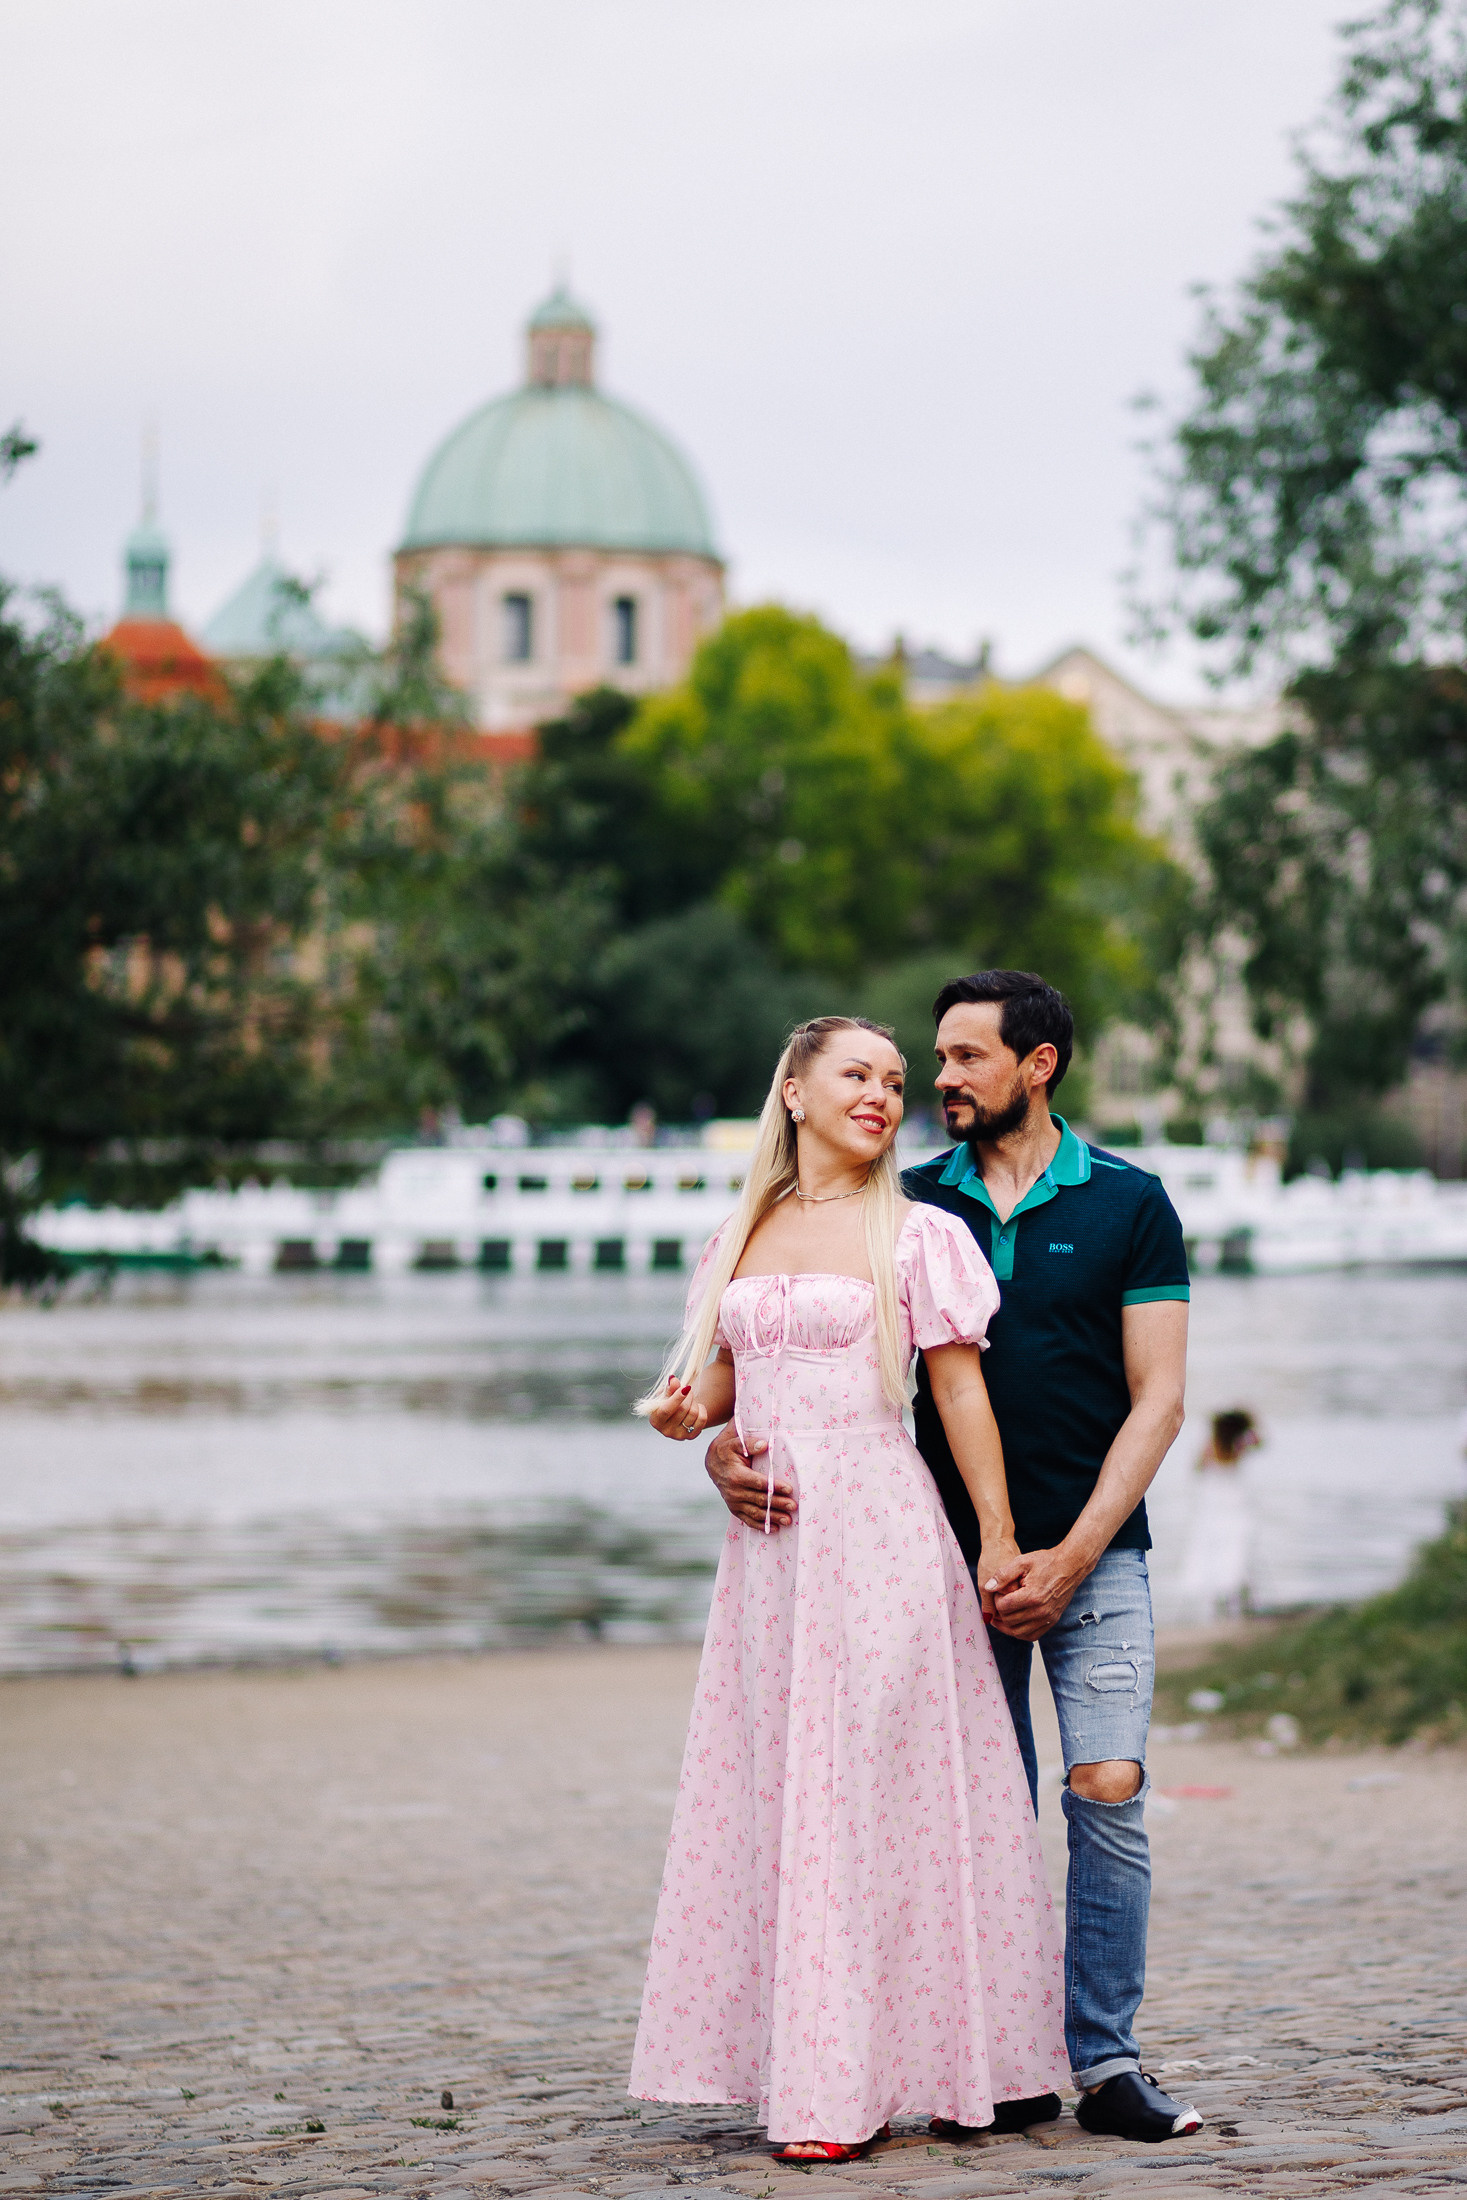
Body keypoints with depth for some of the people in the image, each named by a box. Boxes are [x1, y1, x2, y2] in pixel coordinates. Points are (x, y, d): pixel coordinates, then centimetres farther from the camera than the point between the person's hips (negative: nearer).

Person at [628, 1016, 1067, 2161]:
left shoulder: (918, 1234, 0)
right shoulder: (741, 1236, 13)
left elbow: (962, 1391, -2)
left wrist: (999, 1538, -6)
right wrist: (684, 1411, -1)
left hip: (878, 1532, -5)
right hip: (767, 1542, 5)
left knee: (866, 1791, -5)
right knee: (767, 1792, 3)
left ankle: (849, 2085, -2)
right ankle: (805, 2066, 10)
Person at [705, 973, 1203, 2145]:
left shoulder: (1128, 1204, 2)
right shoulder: (914, 1206, 7)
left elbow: (1157, 1400, -2)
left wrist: (1068, 1559, -11)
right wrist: (729, 1441, -15)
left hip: (1092, 1552, -2)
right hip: (956, 1554, 2)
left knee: (1108, 1789, -12)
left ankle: (1105, 2060, -4)